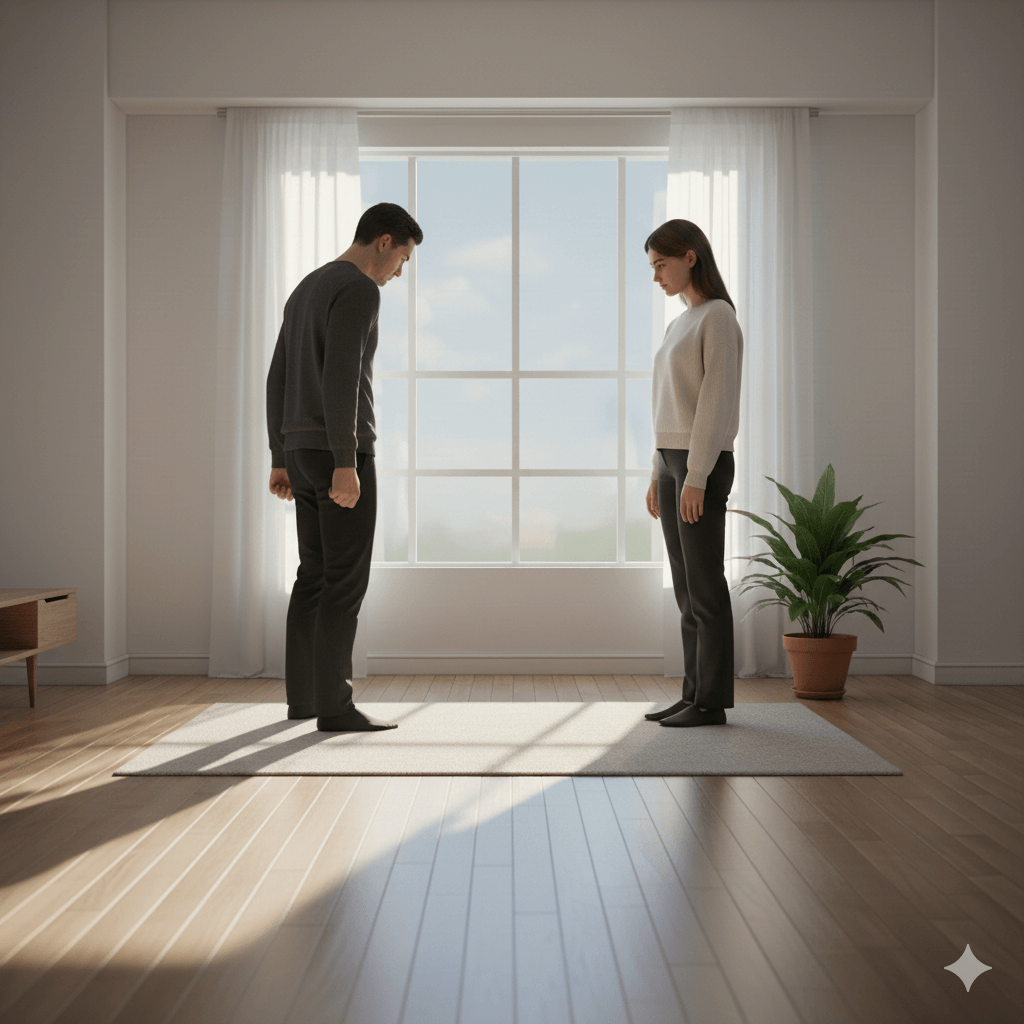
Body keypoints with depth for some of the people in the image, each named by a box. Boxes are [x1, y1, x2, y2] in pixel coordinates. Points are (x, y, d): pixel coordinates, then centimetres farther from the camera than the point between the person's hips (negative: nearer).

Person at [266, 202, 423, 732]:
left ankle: (304, 693, 16)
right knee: (346, 580, -5)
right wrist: (346, 464, -25)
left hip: (303, 455, 9)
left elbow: (279, 383, 19)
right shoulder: (358, 291, -11)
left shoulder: (305, 293, 20)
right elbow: (339, 380, -22)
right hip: (339, 456, -9)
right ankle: (334, 704, -3)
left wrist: (281, 461, 20)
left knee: (317, 576, 13)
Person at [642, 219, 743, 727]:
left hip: (703, 465, -9)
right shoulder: (680, 324, 20)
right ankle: (694, 693, 14)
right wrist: (658, 474, 16)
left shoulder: (719, 316, -7)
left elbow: (717, 400, -15)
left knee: (704, 583, -5)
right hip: (672, 461, 9)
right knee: (686, 586, 8)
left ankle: (712, 700, 2)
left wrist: (696, 476, -20)